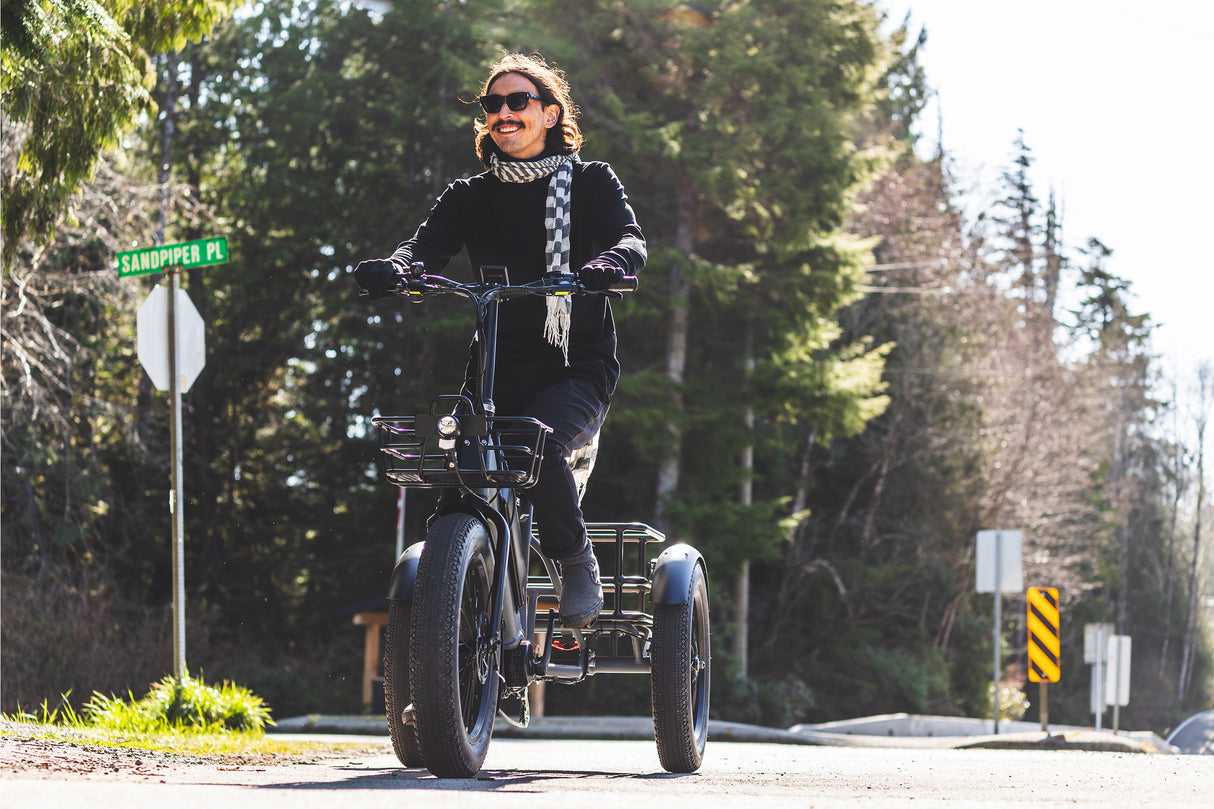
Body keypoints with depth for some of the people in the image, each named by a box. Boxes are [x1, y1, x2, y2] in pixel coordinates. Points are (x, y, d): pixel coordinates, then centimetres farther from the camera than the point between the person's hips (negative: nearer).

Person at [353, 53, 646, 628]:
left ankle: (577, 564, -9)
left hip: (576, 371, -3)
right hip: (497, 370, 3)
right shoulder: (470, 197, 14)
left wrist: (603, 268, -36)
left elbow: (631, 241, -12)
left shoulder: (590, 183, 6)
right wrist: (392, 271, -28)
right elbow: (426, 247, -3)